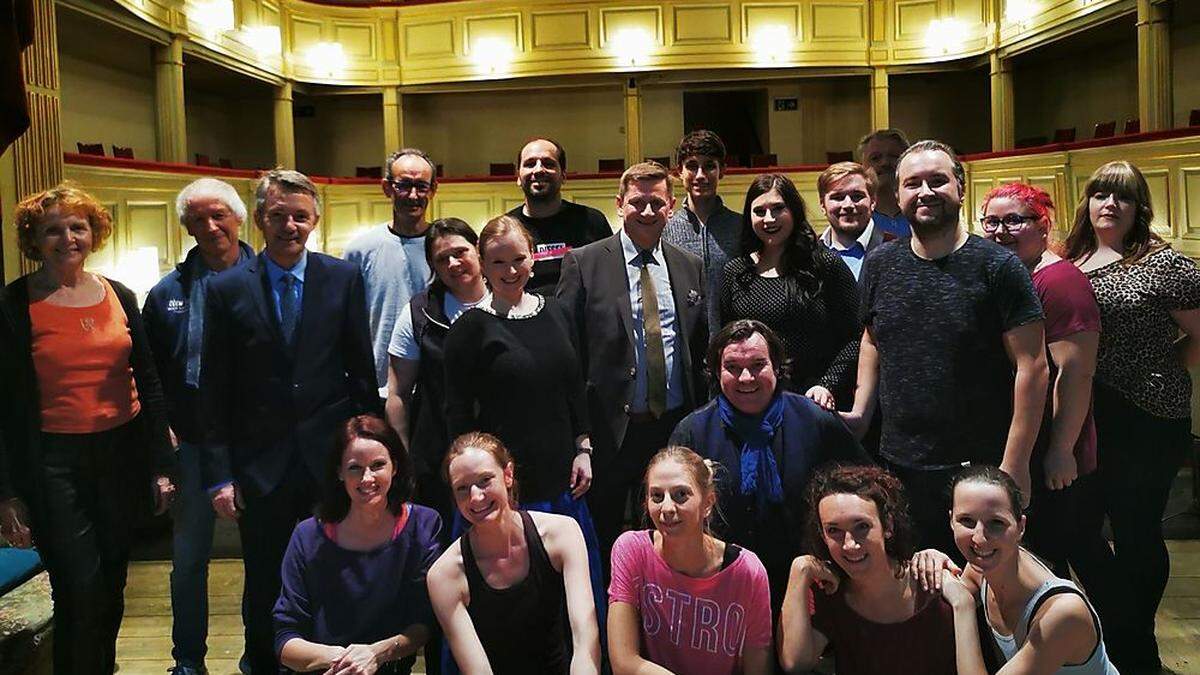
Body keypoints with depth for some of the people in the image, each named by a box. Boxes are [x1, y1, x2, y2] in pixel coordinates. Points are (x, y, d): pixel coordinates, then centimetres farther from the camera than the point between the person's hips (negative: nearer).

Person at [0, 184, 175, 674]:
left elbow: (149, 384, 9)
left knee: (112, 584, 15)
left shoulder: (120, 297, 6)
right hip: (55, 463, -4)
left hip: (122, 454, 4)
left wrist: (161, 465, 5)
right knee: (79, 594, -7)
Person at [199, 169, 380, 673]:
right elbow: (215, 391, 0)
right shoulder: (228, 289, 0)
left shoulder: (344, 279, 1)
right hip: (260, 467, 0)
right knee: (264, 589, 12)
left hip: (332, 460, 0)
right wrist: (218, 475, -4)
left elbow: (362, 370, 4)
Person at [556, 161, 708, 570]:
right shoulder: (584, 263, -4)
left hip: (676, 427, 4)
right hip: (611, 429, -3)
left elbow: (701, 345, 13)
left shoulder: (689, 266, 9)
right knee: (604, 547, 10)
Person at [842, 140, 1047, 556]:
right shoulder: (880, 265, 7)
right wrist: (861, 411, 7)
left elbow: (1031, 366, -9)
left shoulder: (997, 267, -8)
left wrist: (1014, 465, -13)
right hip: (896, 465, 4)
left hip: (980, 470, -4)